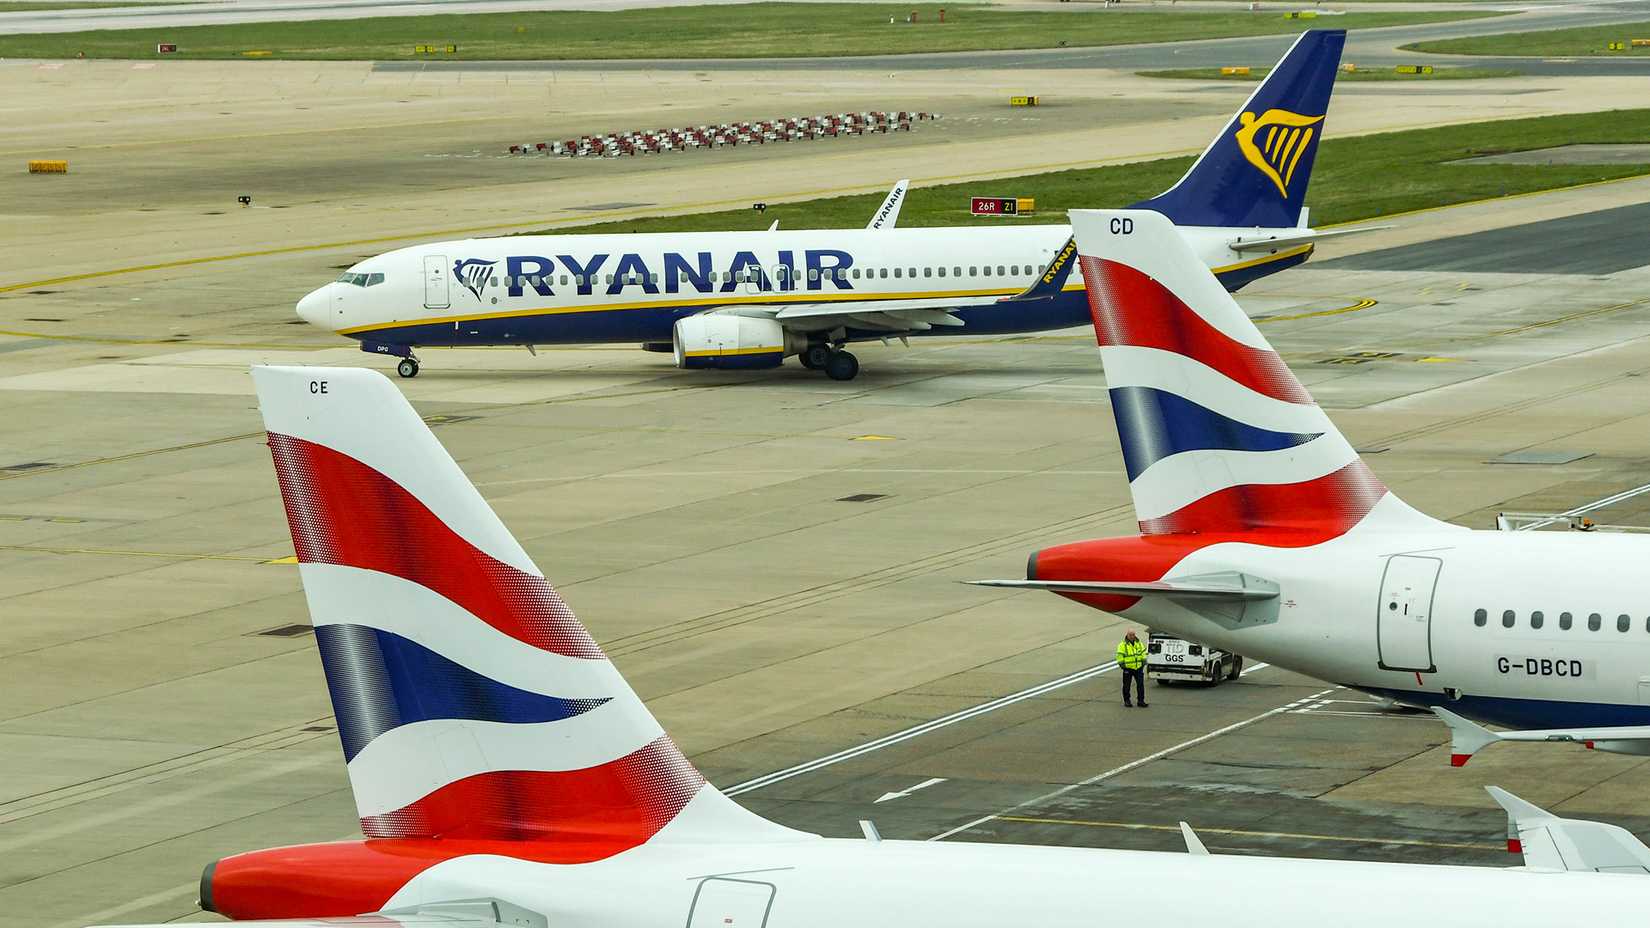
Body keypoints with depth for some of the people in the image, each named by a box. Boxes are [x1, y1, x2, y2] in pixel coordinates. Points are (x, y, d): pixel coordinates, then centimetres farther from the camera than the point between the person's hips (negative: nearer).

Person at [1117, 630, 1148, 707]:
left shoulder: (1139, 643, 9)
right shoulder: (1123, 645, -5)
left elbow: (1143, 653, 17)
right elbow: (1120, 655, -8)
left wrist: (1144, 662, 10)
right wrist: (1122, 664, -14)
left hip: (1138, 668, 3)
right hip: (1128, 668, -3)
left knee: (1140, 685, 2)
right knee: (1127, 686, 4)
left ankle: (1141, 700, 9)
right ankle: (1127, 701, 15)